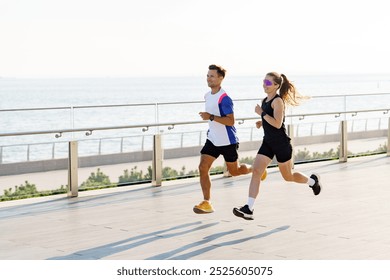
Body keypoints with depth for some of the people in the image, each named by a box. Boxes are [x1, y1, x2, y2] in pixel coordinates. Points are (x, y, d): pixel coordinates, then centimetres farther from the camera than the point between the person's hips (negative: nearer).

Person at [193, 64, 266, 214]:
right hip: (213, 139, 7)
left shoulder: (224, 98, -20)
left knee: (234, 171, 10)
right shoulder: (208, 96, 7)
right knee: (203, 168, -10)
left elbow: (231, 121, -26)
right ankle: (206, 203, -6)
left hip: (228, 141, -7)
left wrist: (211, 117, -32)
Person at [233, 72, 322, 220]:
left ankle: (312, 180, 41)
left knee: (288, 177, 10)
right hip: (268, 142, 8)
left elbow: (277, 124, -26)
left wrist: (261, 113, -24)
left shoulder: (278, 101, -16)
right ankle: (248, 209, -15)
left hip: (281, 143, -8)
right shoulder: (265, 100, 9)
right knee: (256, 171, -9)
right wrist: (261, 122, 6)